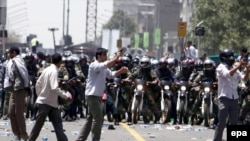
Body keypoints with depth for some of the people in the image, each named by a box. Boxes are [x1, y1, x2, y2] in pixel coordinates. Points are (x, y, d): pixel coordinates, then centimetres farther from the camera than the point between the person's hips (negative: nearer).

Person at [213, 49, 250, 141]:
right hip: (224, 98, -7)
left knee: (234, 123, 11)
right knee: (222, 123, -10)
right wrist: (239, 66, -34)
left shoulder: (234, 68, 13)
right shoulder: (221, 67, -7)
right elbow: (228, 74, -27)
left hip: (234, 98, 7)